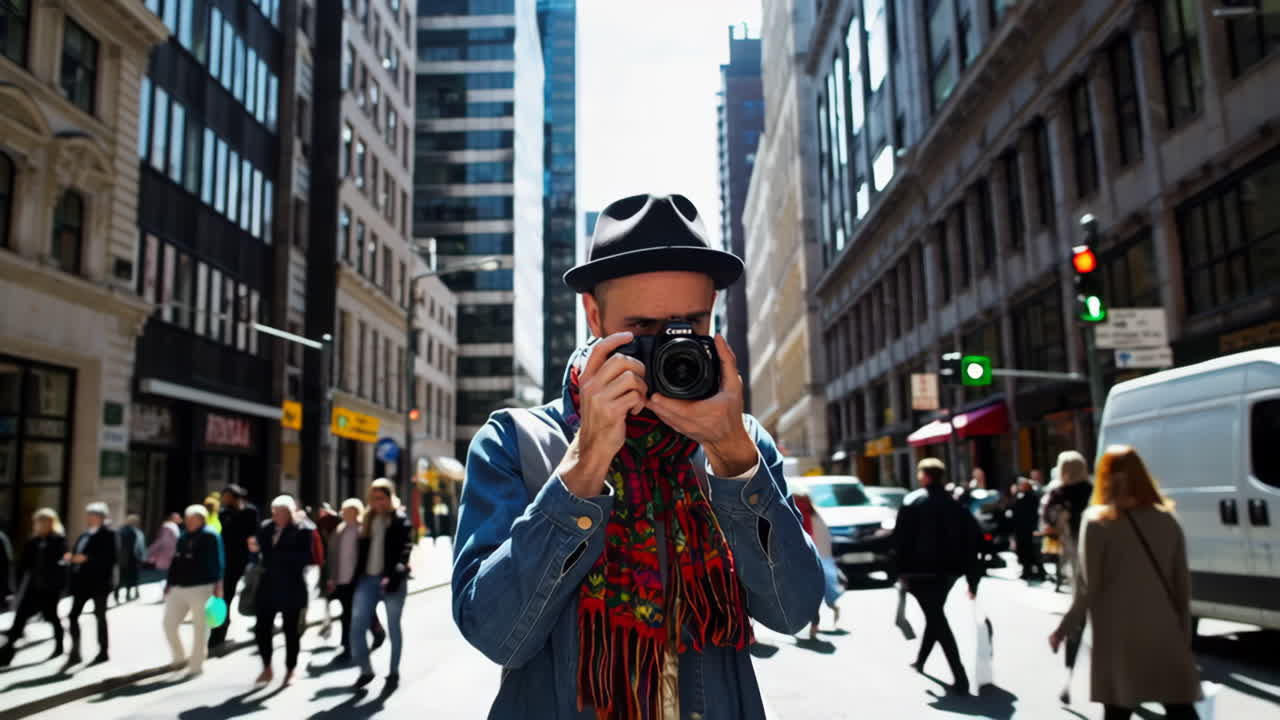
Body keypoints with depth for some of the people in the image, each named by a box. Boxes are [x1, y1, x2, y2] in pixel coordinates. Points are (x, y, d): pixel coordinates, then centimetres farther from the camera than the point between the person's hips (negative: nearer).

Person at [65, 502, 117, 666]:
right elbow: (76, 553, 16)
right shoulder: (84, 535, 14)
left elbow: (111, 558, -19)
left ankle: (103, 652, 17)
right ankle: (75, 653, 10)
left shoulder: (108, 534, -10)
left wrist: (87, 559, -22)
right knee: (73, 616, 2)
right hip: (82, 581, 7)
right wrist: (70, 557, -5)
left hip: (99, 582, -7)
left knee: (100, 616, 5)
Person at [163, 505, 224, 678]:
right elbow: (176, 562, 18)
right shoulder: (183, 537, 14)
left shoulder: (210, 535, -8)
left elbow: (218, 562, -11)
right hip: (179, 588, 7)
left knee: (200, 628, 2)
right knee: (169, 623, 8)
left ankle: (196, 666, 13)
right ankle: (179, 658, 28)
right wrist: (170, 583, 12)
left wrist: (218, 585, -15)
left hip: (201, 588, -7)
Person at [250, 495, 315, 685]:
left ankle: (290, 671, 22)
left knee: (291, 630, 7)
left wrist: (278, 554, -22)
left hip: (291, 588, -5)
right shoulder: (266, 527, 5)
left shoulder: (303, 530, -11)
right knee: (262, 628, 4)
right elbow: (262, 549, 13)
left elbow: (306, 558, -19)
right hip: (268, 587, 5)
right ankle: (267, 668, 23)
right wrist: (255, 547, -9)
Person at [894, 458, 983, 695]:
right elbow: (971, 539, 4)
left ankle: (960, 677, -13)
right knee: (936, 615, 23)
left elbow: (901, 539, -11)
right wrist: (973, 578, 8)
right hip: (948, 569, 6)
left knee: (937, 619, -5)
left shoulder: (913, 501, -7)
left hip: (921, 570, -5)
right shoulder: (955, 504, 7)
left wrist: (902, 570, -4)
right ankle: (920, 660, 40)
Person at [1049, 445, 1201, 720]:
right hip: (1165, 631, 3)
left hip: (1119, 634, -3)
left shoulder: (1097, 521, -5)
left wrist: (1066, 627, 1)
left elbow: (1088, 584, -8)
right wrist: (1184, 632, 16)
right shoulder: (1166, 519, 6)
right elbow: (1182, 582, 8)